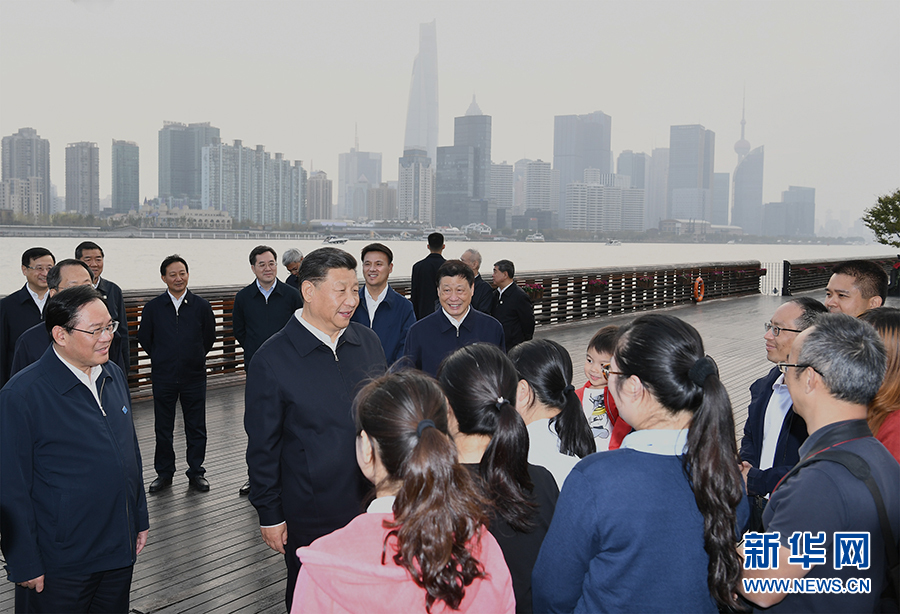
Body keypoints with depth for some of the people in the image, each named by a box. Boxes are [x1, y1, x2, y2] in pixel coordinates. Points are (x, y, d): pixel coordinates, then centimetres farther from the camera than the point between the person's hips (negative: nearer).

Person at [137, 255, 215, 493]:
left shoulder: (201, 306, -1)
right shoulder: (153, 307, -2)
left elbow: (209, 337, 10)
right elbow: (144, 338, 10)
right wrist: (161, 358, 12)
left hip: (194, 377, 0)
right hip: (163, 377, 0)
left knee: (196, 428, 7)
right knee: (163, 429, 9)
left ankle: (196, 472, 21)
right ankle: (164, 473, 24)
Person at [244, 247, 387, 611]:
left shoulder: (368, 342, 1)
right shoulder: (272, 359, -14)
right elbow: (263, 447, -8)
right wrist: (269, 515, -6)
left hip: (371, 507, 4)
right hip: (310, 518, -4)